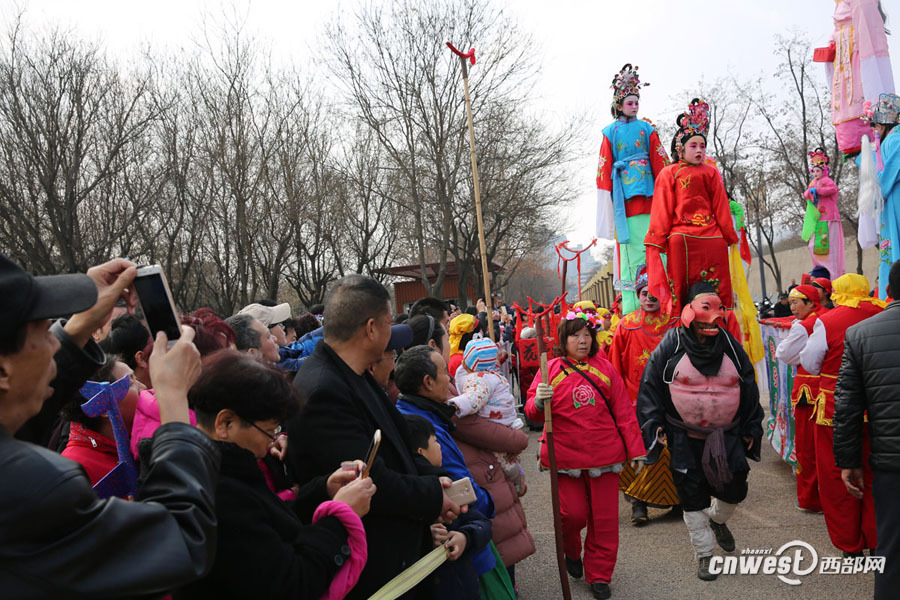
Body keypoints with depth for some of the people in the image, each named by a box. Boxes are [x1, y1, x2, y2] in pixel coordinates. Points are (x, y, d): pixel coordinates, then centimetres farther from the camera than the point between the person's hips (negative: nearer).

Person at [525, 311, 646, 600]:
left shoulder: (604, 367, 4)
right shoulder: (550, 370, -1)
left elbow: (623, 411, 6)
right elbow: (533, 412, -3)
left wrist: (636, 450, 5)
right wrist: (538, 402, -26)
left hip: (604, 453, 2)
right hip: (566, 454, -1)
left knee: (604, 518, 5)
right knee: (573, 513, -2)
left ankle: (599, 575, 24)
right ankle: (571, 551, 32)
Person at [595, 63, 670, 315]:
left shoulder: (647, 128, 13)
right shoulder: (610, 132, 9)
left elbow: (660, 160, 10)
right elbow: (604, 165, 6)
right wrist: (606, 195, -2)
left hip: (648, 189, 2)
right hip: (624, 192, -1)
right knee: (630, 242, -4)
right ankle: (631, 304, -2)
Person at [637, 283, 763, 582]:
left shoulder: (730, 344, 2)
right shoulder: (671, 344, -7)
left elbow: (749, 387, 10)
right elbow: (650, 385, -4)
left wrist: (751, 428, 9)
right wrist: (654, 423, -10)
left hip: (727, 434, 3)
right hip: (685, 438, -2)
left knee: (734, 489, 6)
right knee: (693, 497, 5)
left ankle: (717, 520, 41)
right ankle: (704, 554, 24)